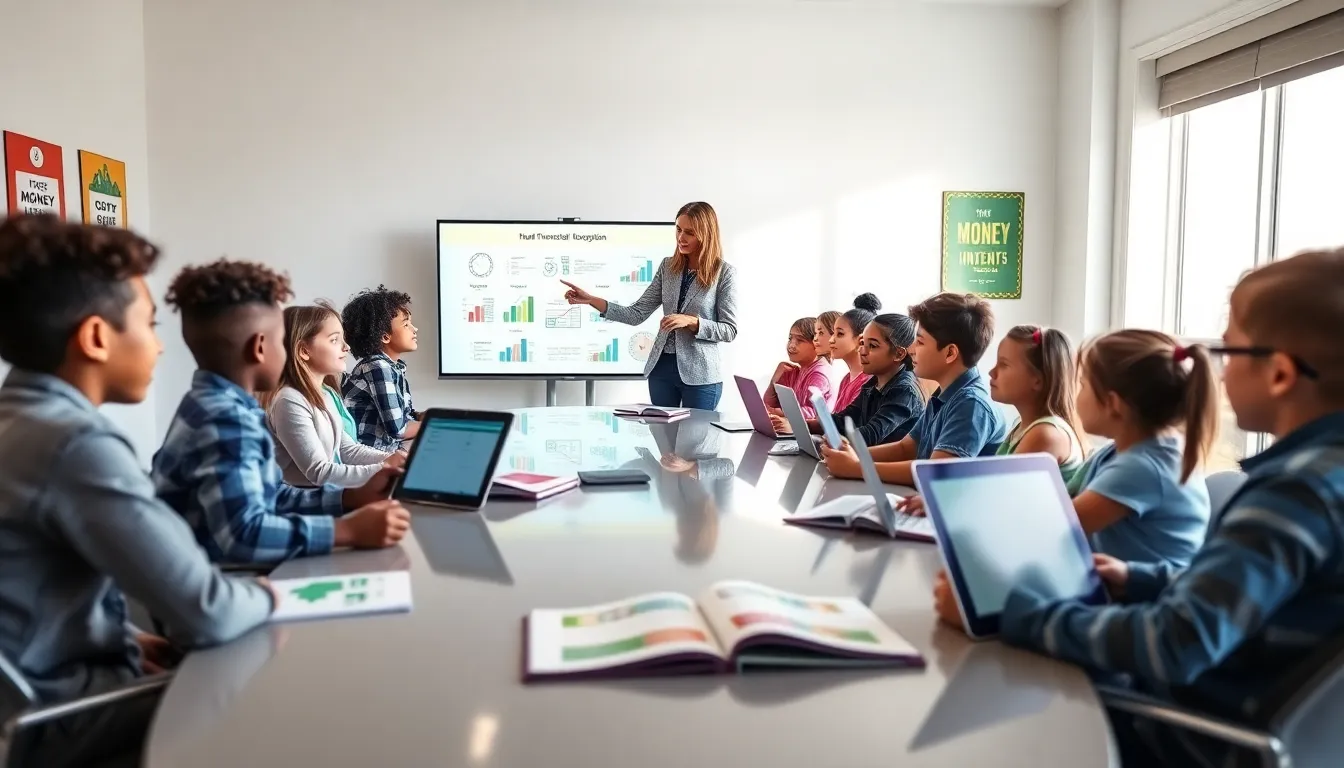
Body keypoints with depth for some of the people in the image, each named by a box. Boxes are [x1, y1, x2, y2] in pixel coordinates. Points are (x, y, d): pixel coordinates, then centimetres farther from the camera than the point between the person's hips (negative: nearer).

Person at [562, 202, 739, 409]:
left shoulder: (724, 272, -8)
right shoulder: (668, 266, 5)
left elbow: (729, 330, -8)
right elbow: (637, 314, 1)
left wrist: (691, 321, -22)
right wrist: (591, 300, -8)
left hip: (699, 375, -4)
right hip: (661, 368, 4)